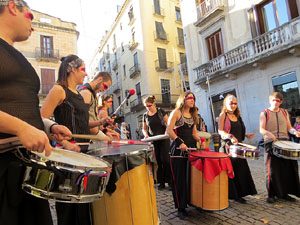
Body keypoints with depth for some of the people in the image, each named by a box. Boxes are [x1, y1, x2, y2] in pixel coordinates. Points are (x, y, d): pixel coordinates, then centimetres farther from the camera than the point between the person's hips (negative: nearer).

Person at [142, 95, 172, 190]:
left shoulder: (161, 112, 0)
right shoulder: (145, 115, 9)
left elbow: (168, 124, 0)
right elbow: (144, 128, 15)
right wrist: (146, 135, -5)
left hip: (163, 139, -2)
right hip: (153, 141, 3)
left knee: (165, 159, -8)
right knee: (158, 161, 4)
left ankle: (170, 181, 6)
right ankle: (161, 182, 15)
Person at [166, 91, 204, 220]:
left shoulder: (193, 115, 16)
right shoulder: (176, 112, -4)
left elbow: (194, 132, 17)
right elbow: (169, 130, -13)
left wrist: (200, 140, -3)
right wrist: (180, 142, -23)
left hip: (191, 148, 6)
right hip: (178, 150, -6)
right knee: (179, 179, 0)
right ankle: (181, 208, 11)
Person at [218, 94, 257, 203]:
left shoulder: (237, 116, 16)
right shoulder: (223, 115, -4)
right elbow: (220, 131, -13)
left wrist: (246, 135, 5)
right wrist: (230, 137, -28)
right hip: (227, 146, -6)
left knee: (240, 170, 7)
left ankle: (238, 194, 18)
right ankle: (227, 195, 9)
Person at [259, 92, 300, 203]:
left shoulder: (285, 112, 15)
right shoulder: (264, 113, 2)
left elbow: (289, 127, 15)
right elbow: (261, 129, -6)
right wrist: (268, 133, -26)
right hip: (270, 143, -4)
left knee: (289, 168, 5)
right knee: (272, 170, -3)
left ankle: (284, 192, 21)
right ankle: (271, 194, 10)